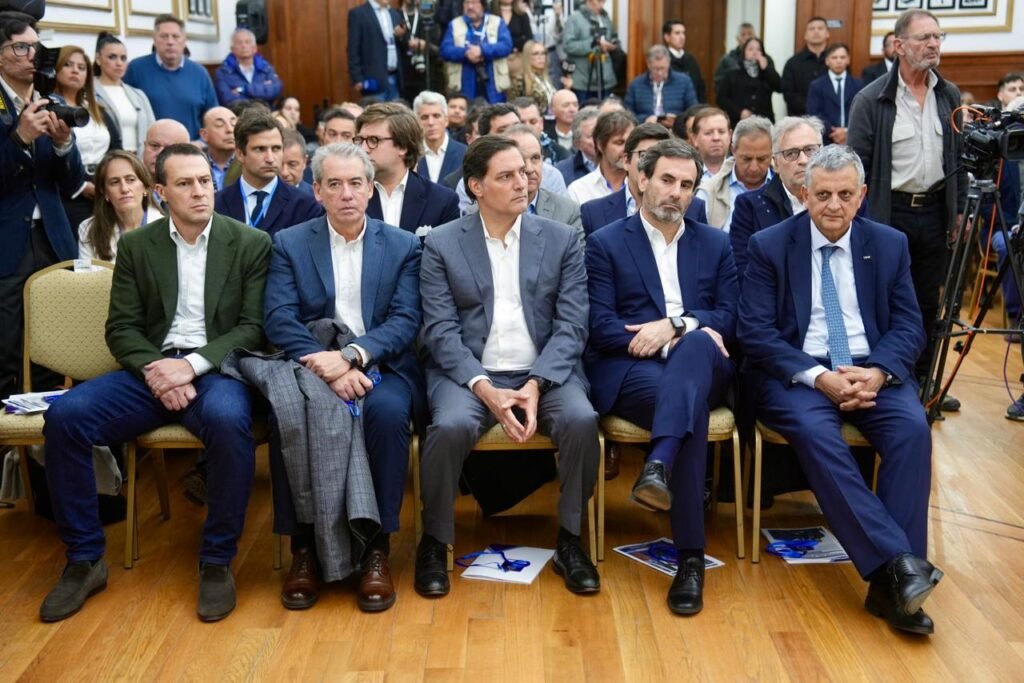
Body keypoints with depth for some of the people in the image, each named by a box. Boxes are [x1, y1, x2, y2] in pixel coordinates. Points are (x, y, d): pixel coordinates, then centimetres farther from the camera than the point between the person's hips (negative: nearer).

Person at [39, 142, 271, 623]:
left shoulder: (252, 244, 3)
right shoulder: (135, 246, 11)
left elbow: (254, 327, -3)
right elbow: (121, 327, 7)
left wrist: (193, 364, -17)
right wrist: (153, 368, -14)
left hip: (216, 369, -3)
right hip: (151, 369, 3)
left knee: (229, 421, -38)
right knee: (65, 415, -22)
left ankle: (217, 560, -18)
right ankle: (84, 559, -7)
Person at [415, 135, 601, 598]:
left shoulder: (561, 239, 6)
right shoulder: (442, 244, 3)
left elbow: (571, 326, -1)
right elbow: (441, 331, -5)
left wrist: (536, 384, -17)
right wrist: (485, 388, -19)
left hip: (544, 372, 1)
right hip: (470, 373, -1)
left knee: (581, 421, -28)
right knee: (450, 426, -32)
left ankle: (570, 541, -5)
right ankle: (434, 543, -6)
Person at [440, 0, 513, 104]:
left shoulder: (497, 22, 9)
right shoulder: (454, 24, 12)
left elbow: (506, 45, -7)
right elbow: (445, 50, 0)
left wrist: (482, 50, -22)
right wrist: (466, 53, -19)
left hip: (492, 84, 0)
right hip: (465, 86, 0)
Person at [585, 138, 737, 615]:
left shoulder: (715, 245, 20)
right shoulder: (605, 244, 9)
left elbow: (729, 318, 9)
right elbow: (600, 327, -3)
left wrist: (675, 325, -13)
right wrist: (694, 334, -12)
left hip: (701, 369, 3)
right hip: (629, 370, -2)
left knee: (698, 346, -35)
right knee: (684, 398, -36)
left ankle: (659, 464, -51)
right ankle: (690, 557, -33)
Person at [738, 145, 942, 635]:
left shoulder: (889, 244, 9)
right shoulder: (769, 246, 0)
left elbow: (908, 326, 7)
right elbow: (755, 332, -6)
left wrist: (879, 372, -16)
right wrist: (818, 377, -20)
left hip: (872, 371, 3)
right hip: (796, 372, -2)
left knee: (913, 428, -27)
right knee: (815, 433, -34)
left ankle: (890, 583, -26)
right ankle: (897, 562, -34)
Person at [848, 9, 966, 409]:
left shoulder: (949, 96, 8)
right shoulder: (872, 100, -8)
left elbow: (959, 159, 13)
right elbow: (856, 164, -7)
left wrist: (960, 211, 8)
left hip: (935, 212, 5)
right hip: (888, 214, -4)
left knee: (927, 302, 12)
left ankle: (922, 380, 25)